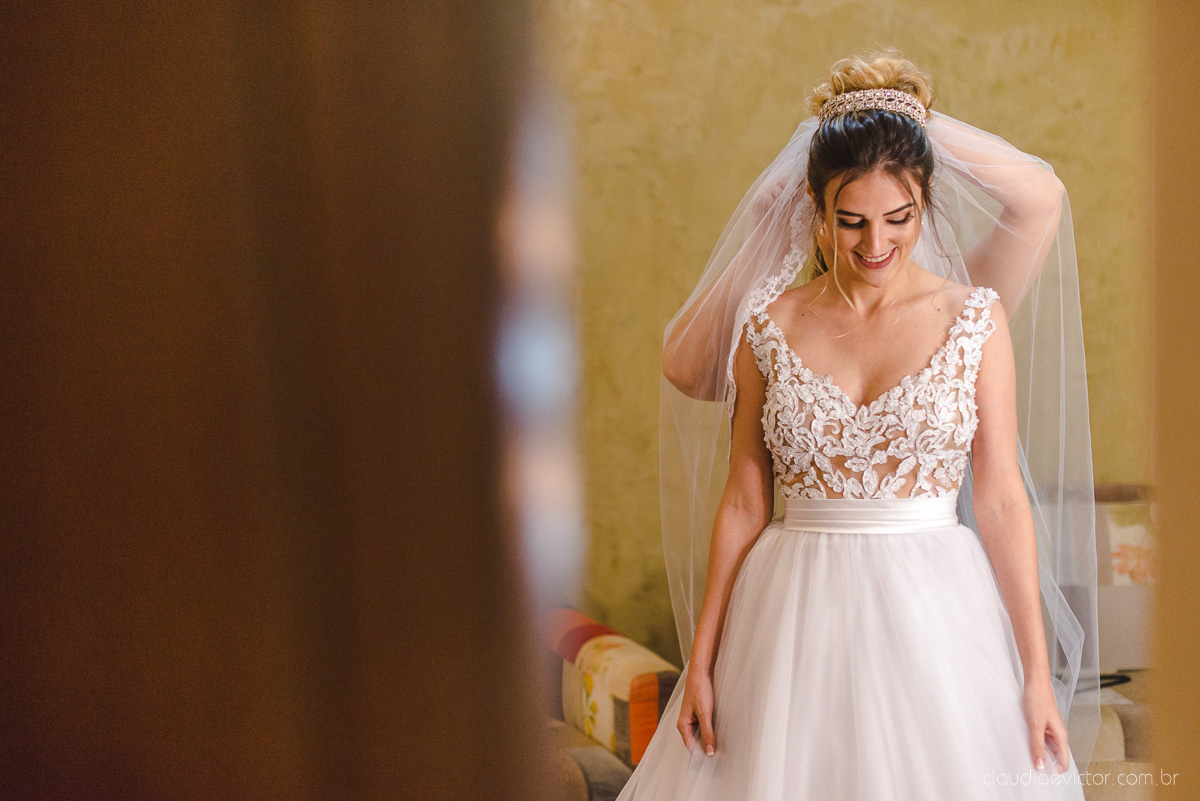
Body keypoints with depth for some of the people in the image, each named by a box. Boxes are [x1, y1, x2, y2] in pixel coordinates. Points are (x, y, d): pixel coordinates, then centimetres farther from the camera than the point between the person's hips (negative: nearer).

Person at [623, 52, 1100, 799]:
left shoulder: (975, 317, -1)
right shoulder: (768, 325, 1)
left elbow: (1003, 499, -2)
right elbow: (744, 501, 4)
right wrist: (700, 659, 3)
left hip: (934, 618, -1)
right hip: (797, 623, 1)